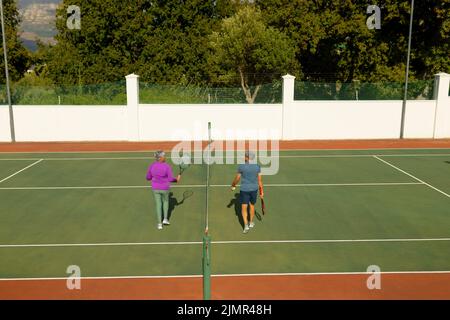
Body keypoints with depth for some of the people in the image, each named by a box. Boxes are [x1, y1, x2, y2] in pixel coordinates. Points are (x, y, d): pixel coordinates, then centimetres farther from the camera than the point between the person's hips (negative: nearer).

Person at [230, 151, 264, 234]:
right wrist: (261, 191, 8)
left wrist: (233, 185, 16)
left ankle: (246, 225, -7)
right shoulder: (257, 167, -5)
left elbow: (237, 178, -3)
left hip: (244, 190, -3)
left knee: (244, 208, 4)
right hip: (254, 189, 3)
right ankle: (251, 223, 34)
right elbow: (260, 180, -1)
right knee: (252, 205, 22)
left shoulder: (241, 167, -13)